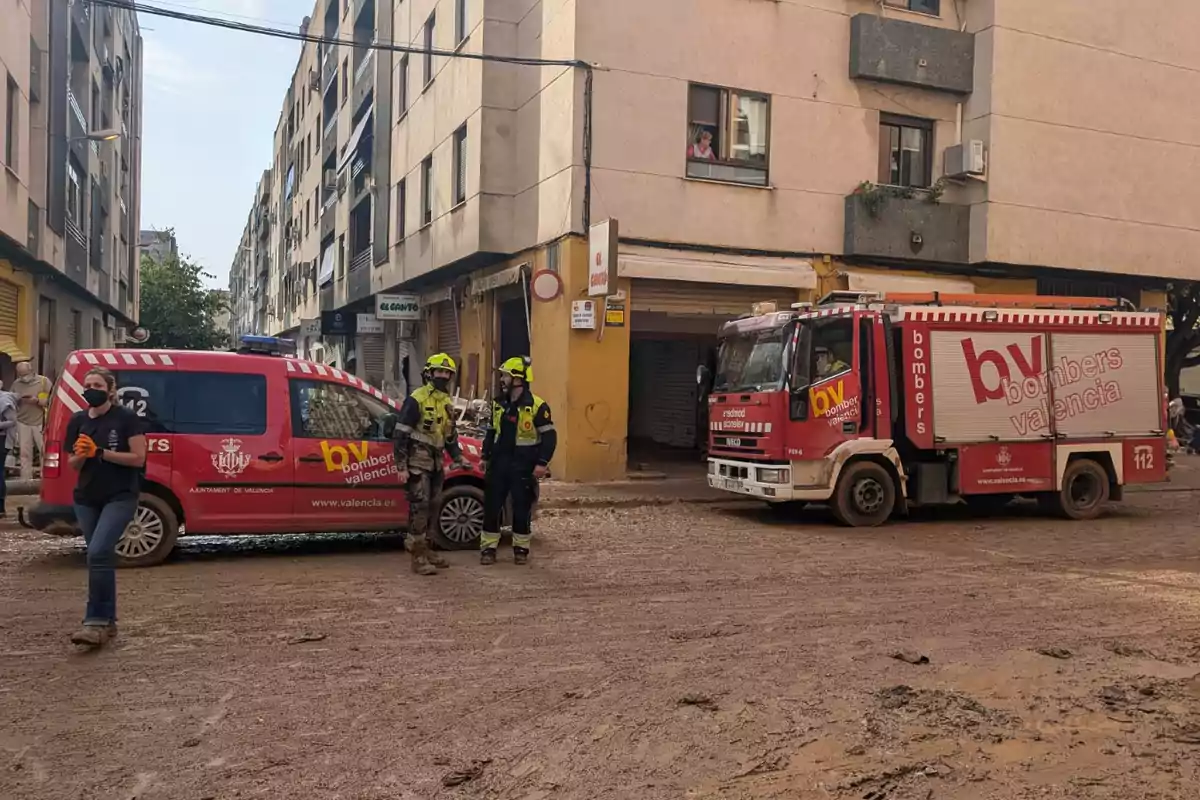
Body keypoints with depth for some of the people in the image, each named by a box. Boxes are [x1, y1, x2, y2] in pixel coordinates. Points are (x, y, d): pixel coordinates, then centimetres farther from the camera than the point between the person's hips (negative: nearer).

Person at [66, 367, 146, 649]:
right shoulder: (78, 421, 8)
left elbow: (138, 458, -12)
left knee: (98, 554, -19)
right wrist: (80, 454, -10)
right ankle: (108, 621, 20)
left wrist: (100, 452, -19)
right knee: (101, 558, 11)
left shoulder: (126, 418, -8)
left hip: (120, 497, -6)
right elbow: (73, 464, 13)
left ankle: (96, 622, -15)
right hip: (86, 499, 6)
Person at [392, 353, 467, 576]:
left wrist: (458, 458, 13)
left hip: (435, 463, 8)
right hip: (417, 462, -8)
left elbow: (450, 434, 24)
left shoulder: (447, 403, 13)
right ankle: (418, 557, -8)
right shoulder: (416, 399, -12)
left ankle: (426, 550, 24)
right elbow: (400, 434, -15)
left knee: (430, 508, 13)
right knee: (419, 508, -10)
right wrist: (401, 466, -18)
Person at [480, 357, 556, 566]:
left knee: (522, 509, 4)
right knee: (491, 507, 4)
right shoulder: (498, 404, 9)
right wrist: (485, 457, 15)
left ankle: (521, 549, 17)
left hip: (523, 466, -5)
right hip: (499, 463, 5)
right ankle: (488, 548, 13)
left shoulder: (536, 406, -11)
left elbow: (549, 436, -10)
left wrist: (542, 463, -16)